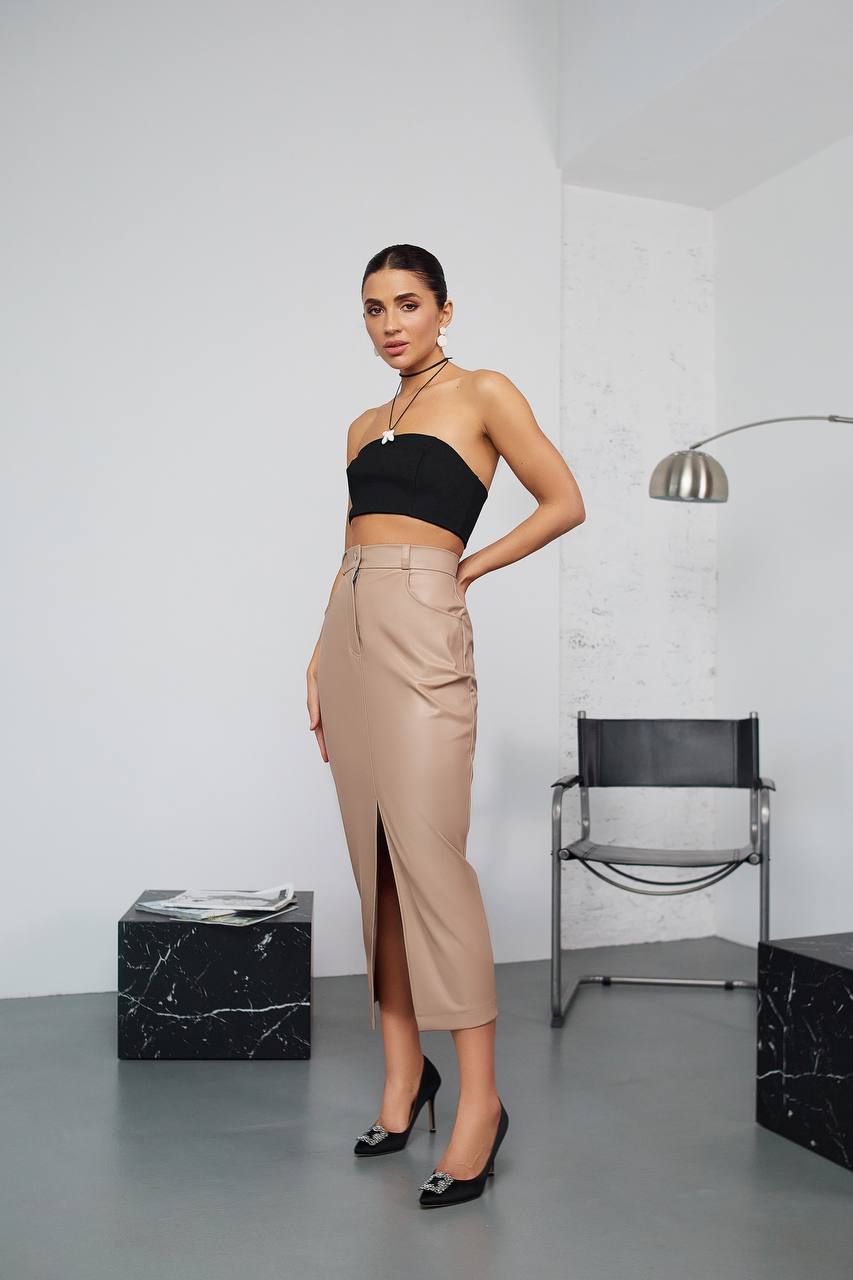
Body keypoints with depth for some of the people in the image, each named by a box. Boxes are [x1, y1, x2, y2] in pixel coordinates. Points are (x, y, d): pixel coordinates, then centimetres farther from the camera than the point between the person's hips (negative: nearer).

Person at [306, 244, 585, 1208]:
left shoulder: (482, 394, 4)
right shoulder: (363, 428, 21)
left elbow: (565, 503, 2)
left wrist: (470, 565, -1)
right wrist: (320, 666, 13)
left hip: (420, 629, -6)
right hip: (349, 631, 7)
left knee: (428, 856, -12)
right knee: (374, 860, 6)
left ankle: (480, 1098, -3)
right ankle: (403, 1071, 16)